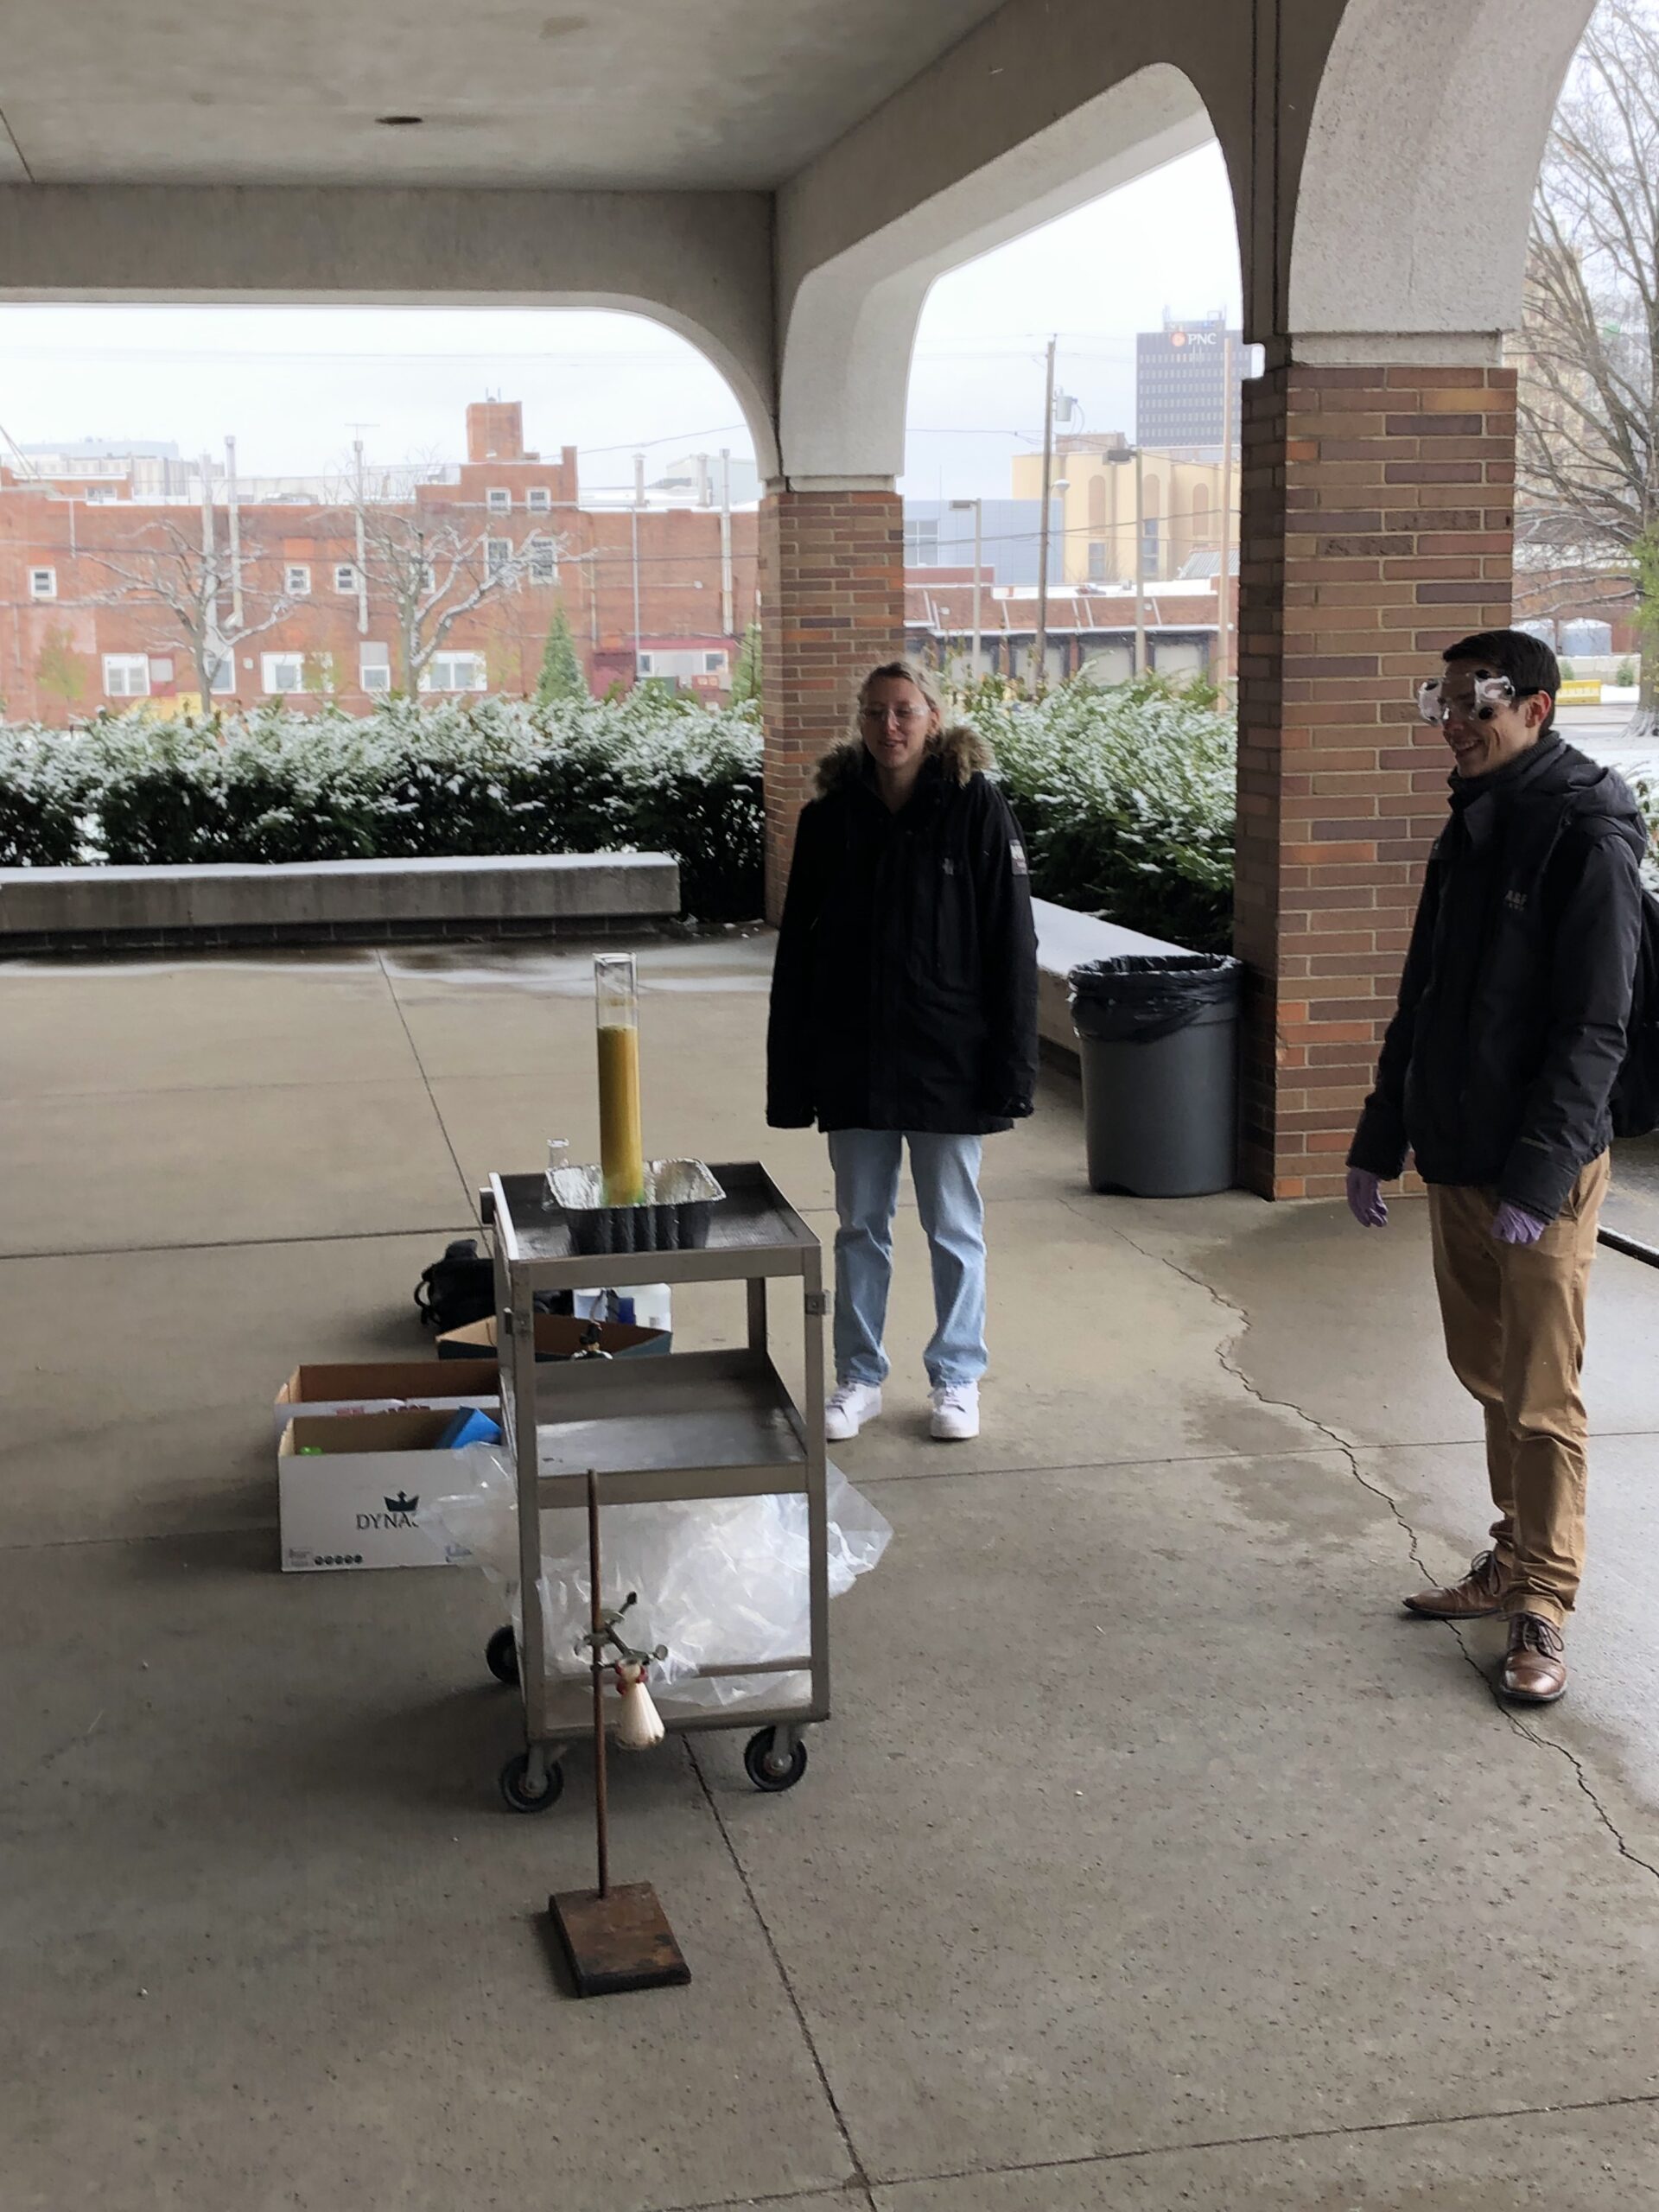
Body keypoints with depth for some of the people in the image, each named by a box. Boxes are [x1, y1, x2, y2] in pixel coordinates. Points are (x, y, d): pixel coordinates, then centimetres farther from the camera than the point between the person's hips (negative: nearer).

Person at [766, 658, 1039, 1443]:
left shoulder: (977, 809, -6)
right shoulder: (829, 817, 2)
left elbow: (1010, 944, -7)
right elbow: (797, 950, 5)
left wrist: (1010, 1067, -11)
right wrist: (789, 1075, 2)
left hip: (947, 1058, -3)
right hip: (852, 1061, 3)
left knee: (955, 1229, 9)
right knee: (860, 1225, 12)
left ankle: (957, 1379, 23)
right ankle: (859, 1378, 25)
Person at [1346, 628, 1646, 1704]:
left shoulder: (1586, 833, -13)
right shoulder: (1472, 827, 12)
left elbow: (1593, 1027, -18)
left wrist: (1537, 1177, -22)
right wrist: (1380, 1141, 15)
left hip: (1541, 1174, -8)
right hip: (1458, 1159, 8)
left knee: (1542, 1397, -2)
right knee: (1489, 1373, 16)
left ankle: (1543, 1610, 7)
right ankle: (1516, 1559, 30)